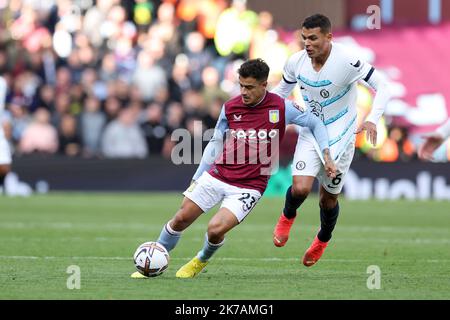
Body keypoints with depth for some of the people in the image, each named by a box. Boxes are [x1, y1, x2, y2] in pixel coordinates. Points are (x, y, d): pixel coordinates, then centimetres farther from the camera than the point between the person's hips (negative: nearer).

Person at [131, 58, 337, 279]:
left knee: (216, 229, -19)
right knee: (181, 219, 1)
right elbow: (215, 143, 12)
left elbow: (315, 124, 5)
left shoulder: (281, 108, -8)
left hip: (249, 186, -3)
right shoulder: (230, 108, 1)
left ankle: (201, 262, 14)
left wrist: (326, 155, -6)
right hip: (216, 176, 3)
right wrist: (197, 178, 11)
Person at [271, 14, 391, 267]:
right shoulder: (296, 62, -9)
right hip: (310, 134, 2)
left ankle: (323, 240, 42)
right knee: (300, 189, -19)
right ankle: (288, 217, 18)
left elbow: (382, 86, -18)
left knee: (329, 200, 9)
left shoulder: (347, 61, -25)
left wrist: (373, 120, -31)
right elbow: (282, 89, 13)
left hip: (340, 137, -2)